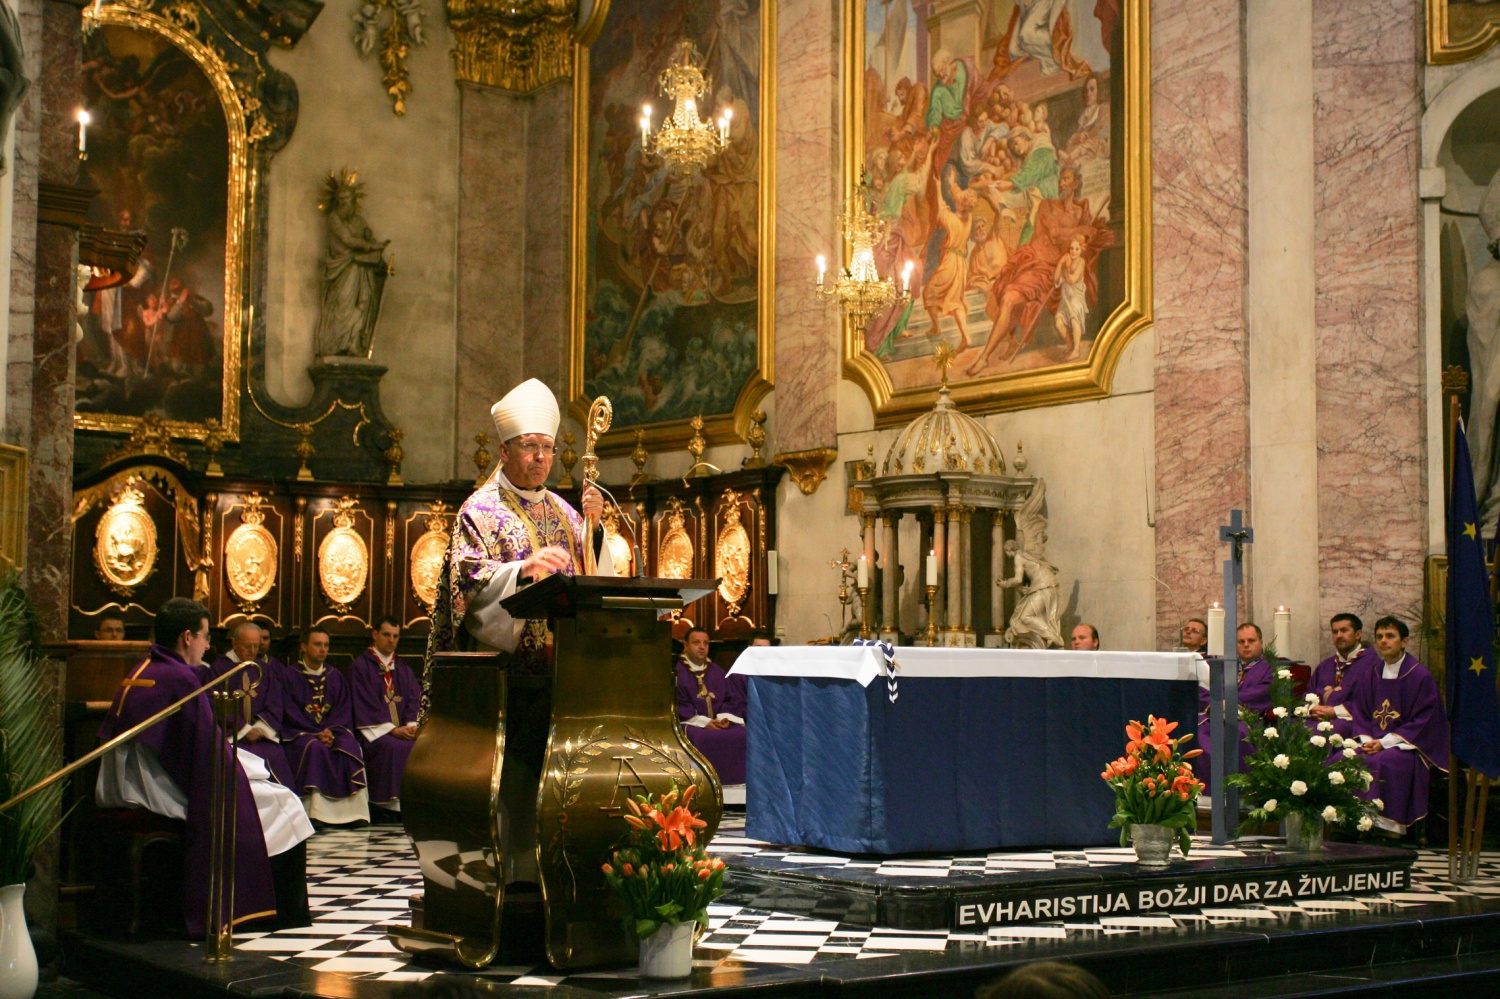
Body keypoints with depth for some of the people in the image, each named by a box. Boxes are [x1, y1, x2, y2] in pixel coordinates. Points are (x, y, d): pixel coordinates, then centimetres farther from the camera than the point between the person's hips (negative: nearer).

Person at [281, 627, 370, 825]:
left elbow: (344, 709, 7)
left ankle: (350, 811, -29)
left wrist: (331, 731, -14)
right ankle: (316, 812, -36)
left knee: (350, 748, -28)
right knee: (315, 749, -35)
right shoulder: (290, 676, 4)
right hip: (300, 733, -3)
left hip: (333, 731, 3)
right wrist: (317, 733, -18)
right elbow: (290, 712, -6)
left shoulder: (336, 677, 16)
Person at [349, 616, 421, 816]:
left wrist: (411, 725, -10)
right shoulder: (360, 666, 3)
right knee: (394, 748, -35)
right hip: (375, 730, -5)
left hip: (403, 728, 5)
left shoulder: (403, 668, 21)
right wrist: (391, 729, -16)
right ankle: (393, 805, -30)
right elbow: (365, 704, -6)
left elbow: (414, 700, 11)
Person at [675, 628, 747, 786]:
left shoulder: (717, 671, 20)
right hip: (691, 724, -5)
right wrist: (703, 722, -17)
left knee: (743, 736, -22)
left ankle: (738, 782, -14)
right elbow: (678, 705, -6)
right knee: (702, 738, -37)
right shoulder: (677, 671, 3)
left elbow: (732, 699, 13)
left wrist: (725, 717, -9)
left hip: (720, 722, 5)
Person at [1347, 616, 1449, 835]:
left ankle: (1387, 826, -31)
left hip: (1407, 745, -5)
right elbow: (1359, 712, 13)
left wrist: (1385, 742, -17)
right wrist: (1366, 740, -8)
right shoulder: (1373, 675, 12)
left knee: (1381, 763, -36)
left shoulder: (1420, 676, -5)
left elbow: (1423, 722, -10)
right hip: (1373, 742, 5)